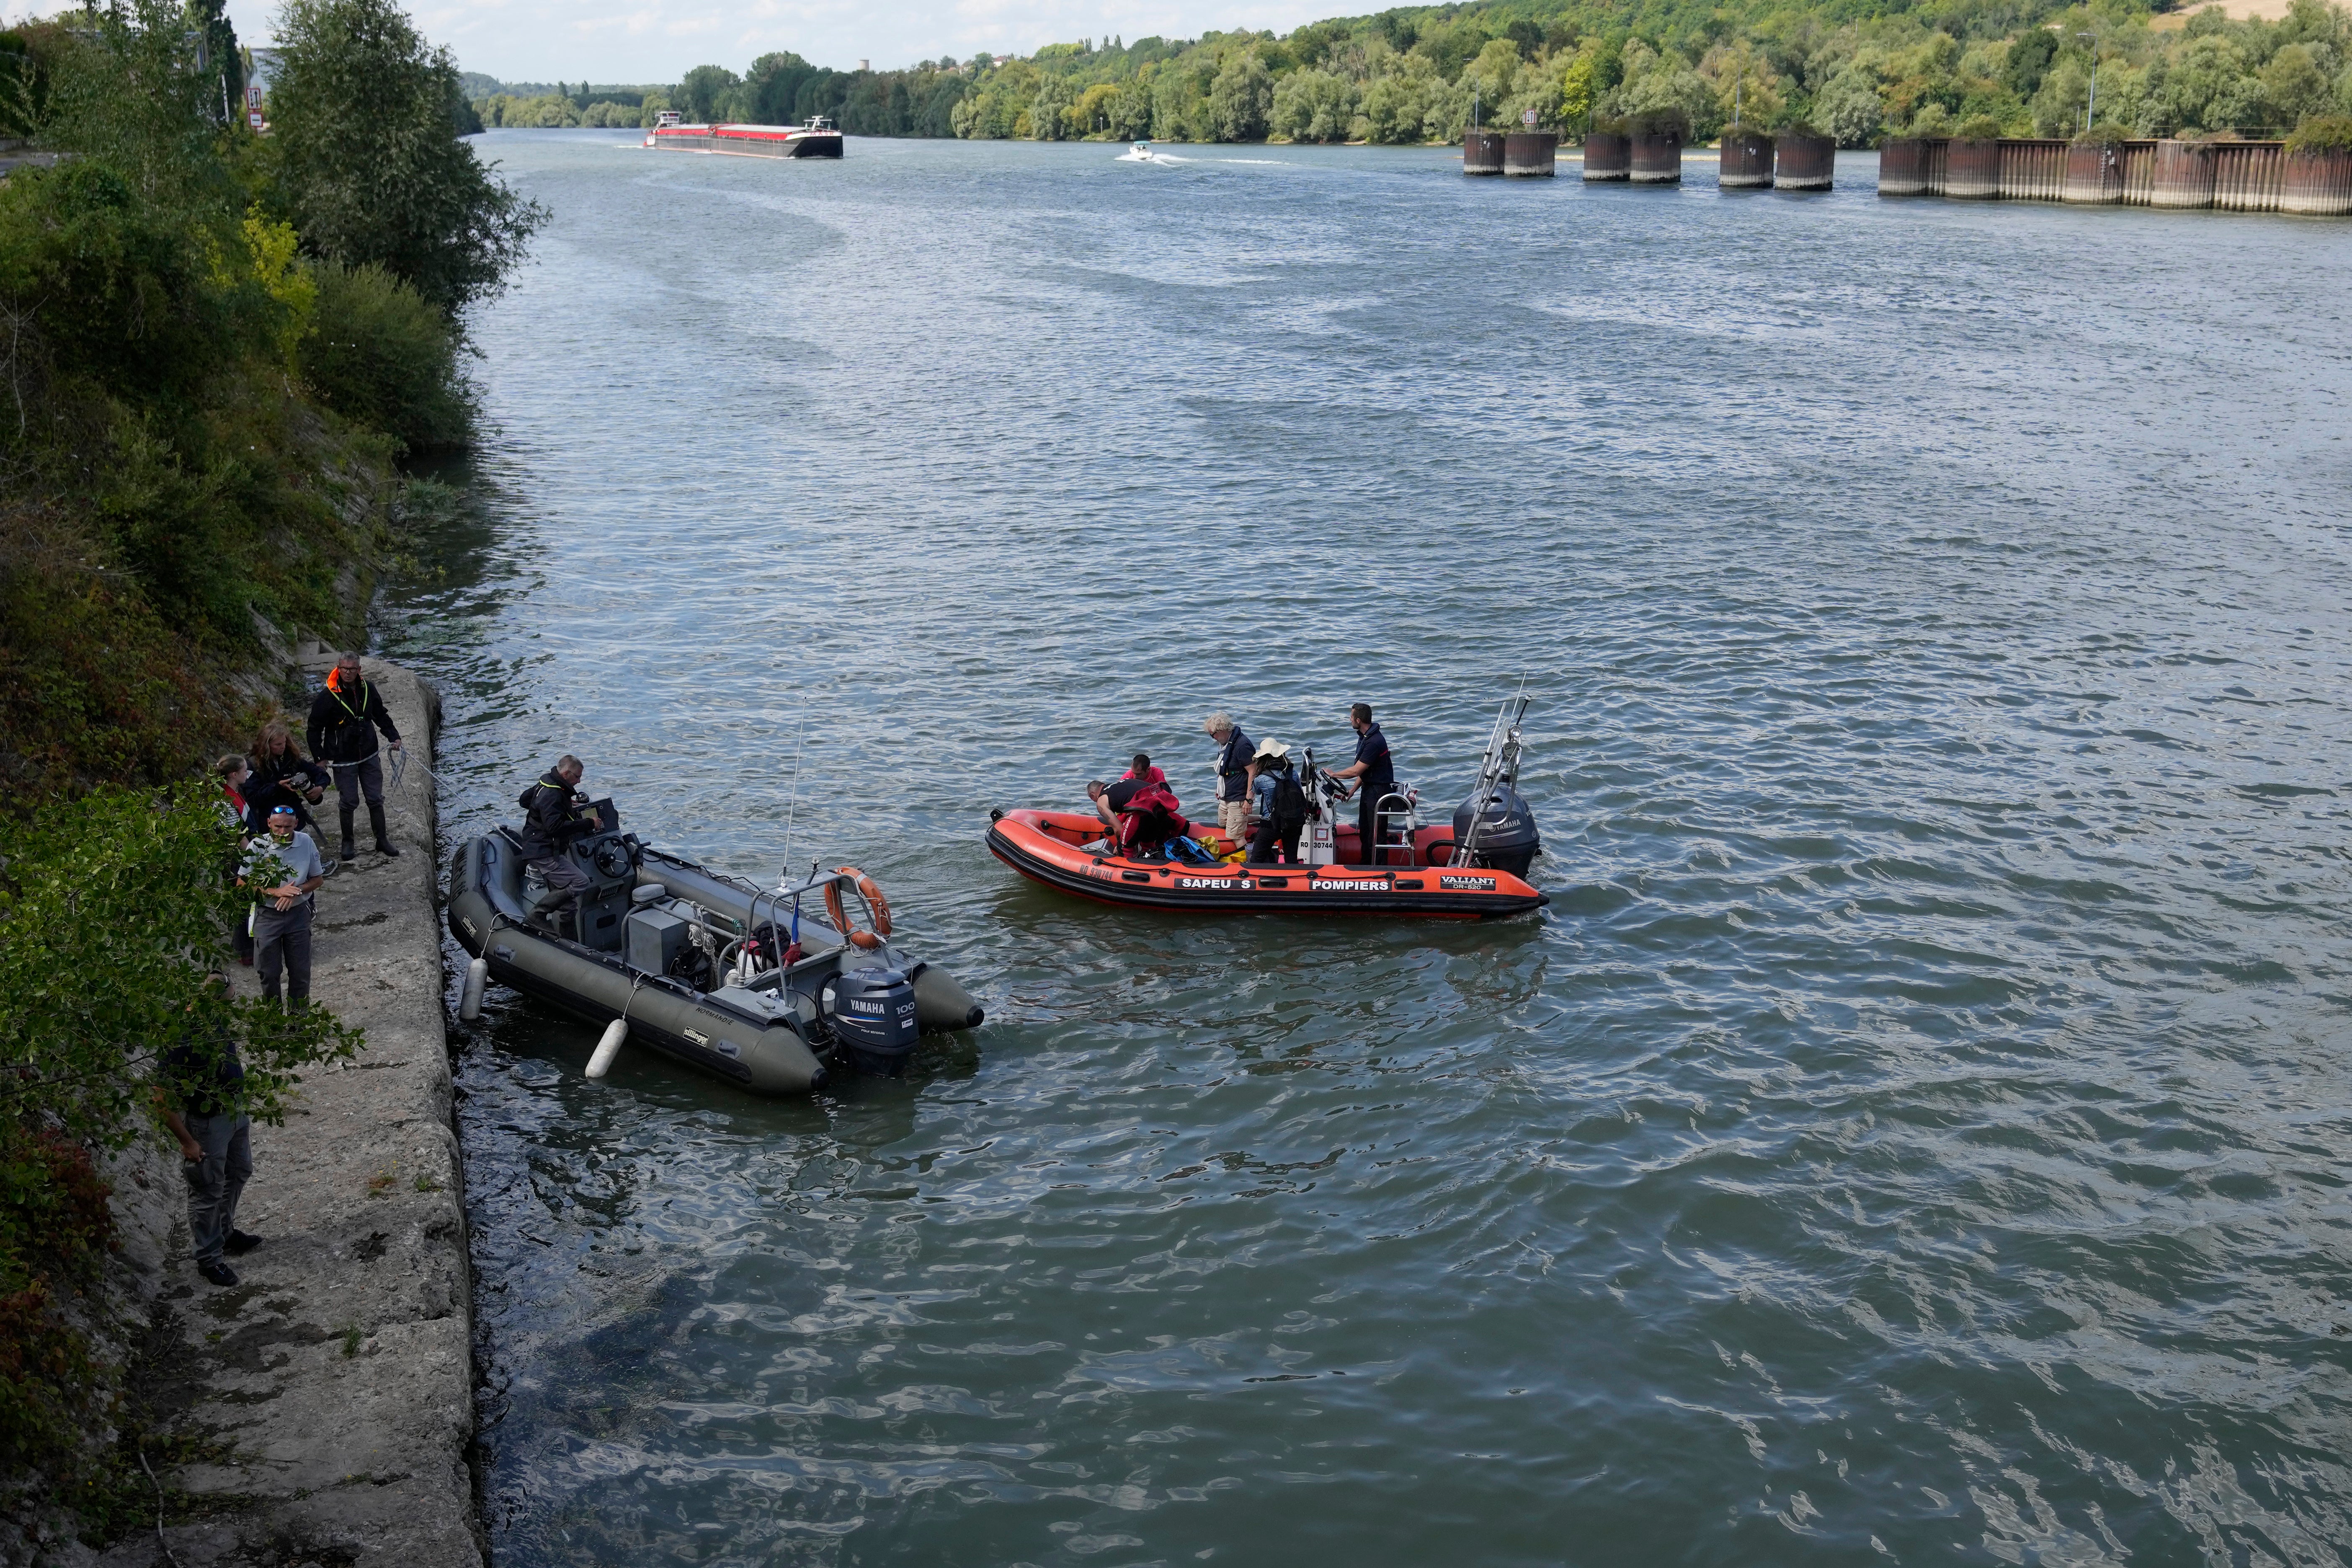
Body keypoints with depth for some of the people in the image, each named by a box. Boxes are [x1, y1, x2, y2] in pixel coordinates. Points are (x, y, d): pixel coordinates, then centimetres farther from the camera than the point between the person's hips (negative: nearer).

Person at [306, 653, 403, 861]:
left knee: (376, 799, 8)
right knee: (349, 802, 2)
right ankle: (347, 843, 19)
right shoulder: (328, 697, -13)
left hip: (369, 756, 4)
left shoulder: (368, 689, 0)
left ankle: (382, 841, 20)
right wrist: (320, 756, -10)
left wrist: (394, 736, 7)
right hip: (344, 759, -4)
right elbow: (315, 728, -6)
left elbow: (380, 715, 16)